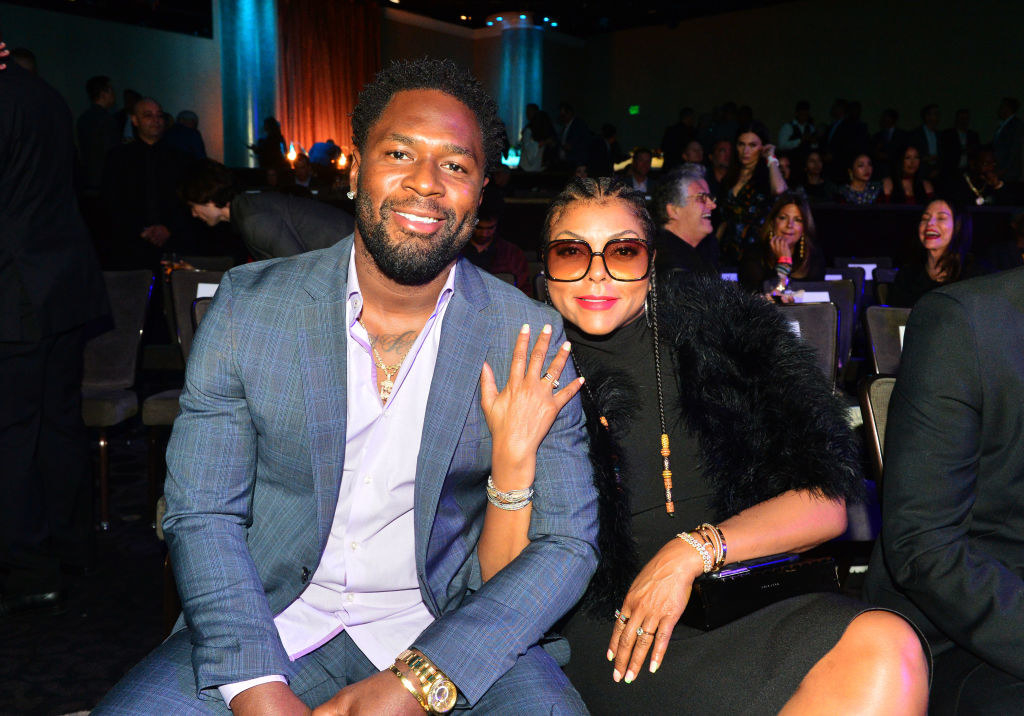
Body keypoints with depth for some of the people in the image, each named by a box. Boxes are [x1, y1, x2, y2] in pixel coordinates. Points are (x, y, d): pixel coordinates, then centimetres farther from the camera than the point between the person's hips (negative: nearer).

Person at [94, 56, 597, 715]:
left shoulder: (530, 338, -6)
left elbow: (566, 544, -7)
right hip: (273, 620, 2)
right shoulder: (249, 305, -3)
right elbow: (202, 515, -3)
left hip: (445, 629, -1)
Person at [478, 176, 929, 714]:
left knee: (885, 645, -33)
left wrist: (693, 551, -9)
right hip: (610, 630, -3)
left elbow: (826, 505, 4)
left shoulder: (721, 325, 6)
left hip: (757, 604, 3)